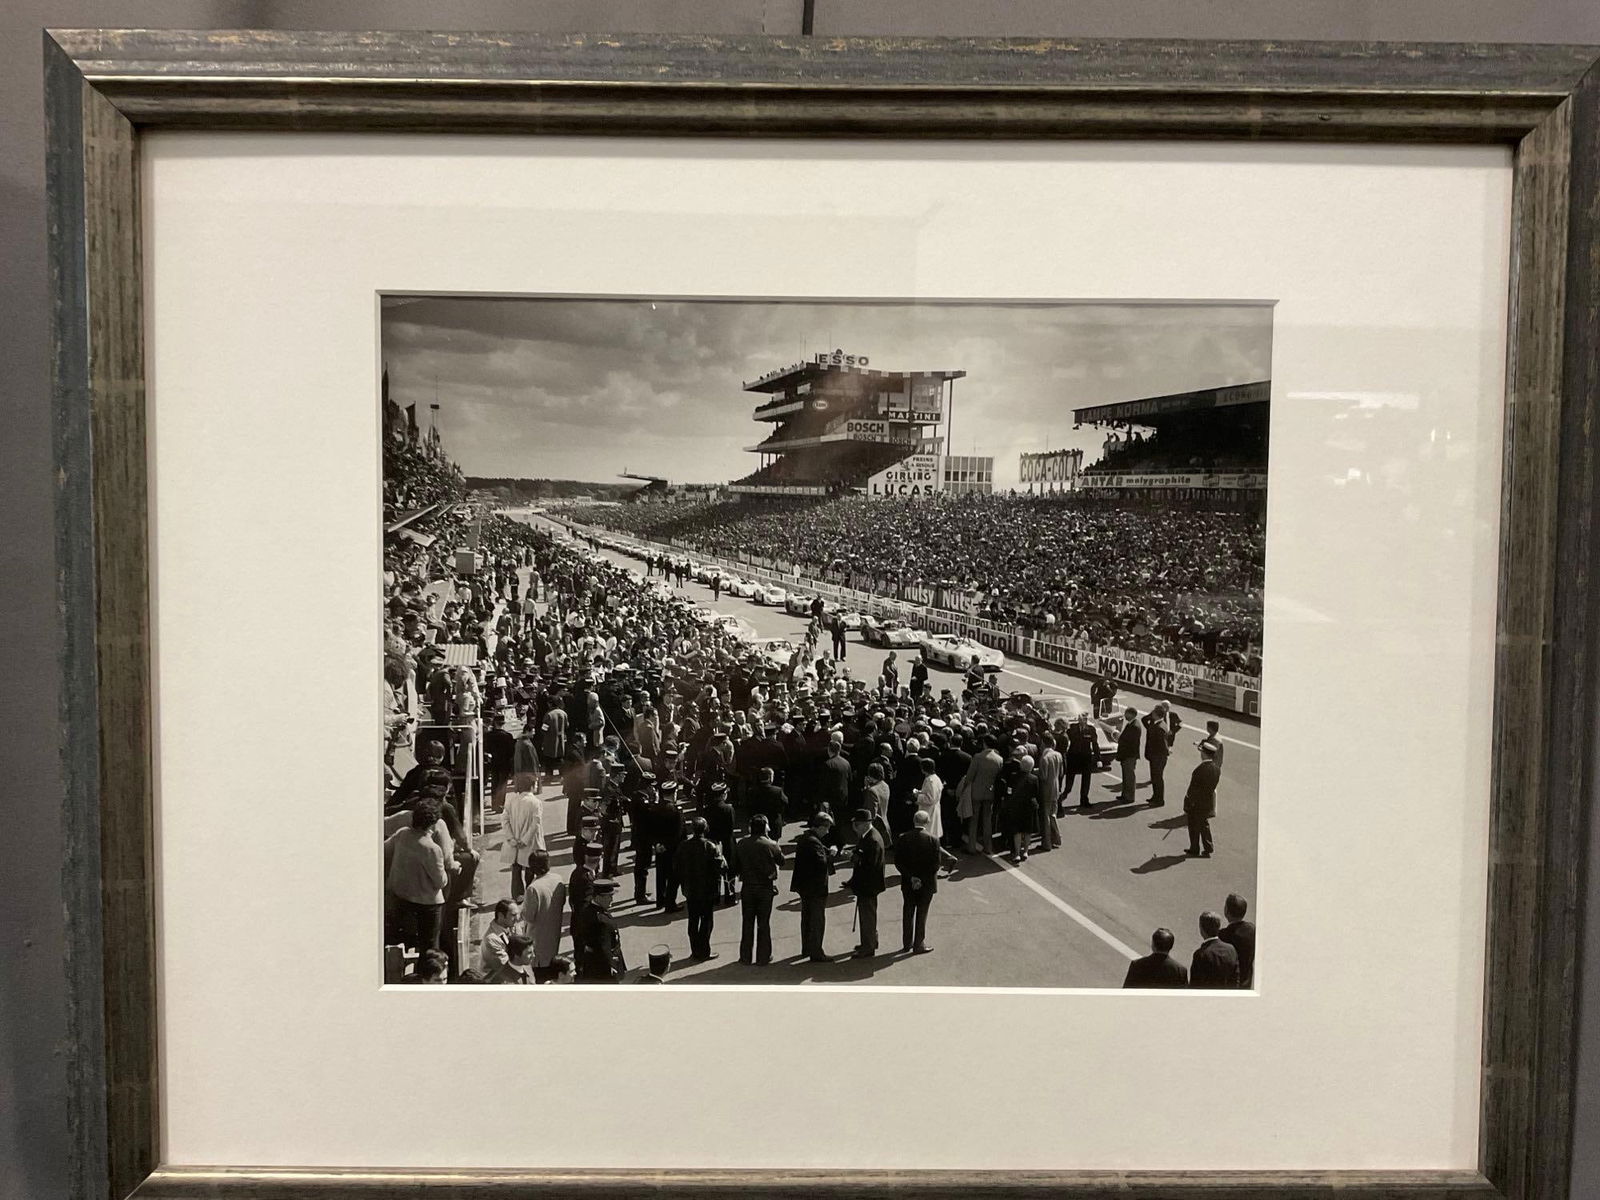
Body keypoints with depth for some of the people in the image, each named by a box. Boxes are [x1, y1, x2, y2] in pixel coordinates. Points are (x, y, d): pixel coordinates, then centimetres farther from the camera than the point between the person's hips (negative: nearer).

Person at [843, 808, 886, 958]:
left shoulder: (873, 841, -28)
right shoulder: (864, 836, 3)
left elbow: (868, 868, -26)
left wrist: (851, 885, -21)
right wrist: (854, 855, -6)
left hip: (868, 886, -10)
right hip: (865, 884, 10)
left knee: (867, 915, 4)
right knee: (868, 914, 23)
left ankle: (868, 948, 17)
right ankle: (871, 941, 39)